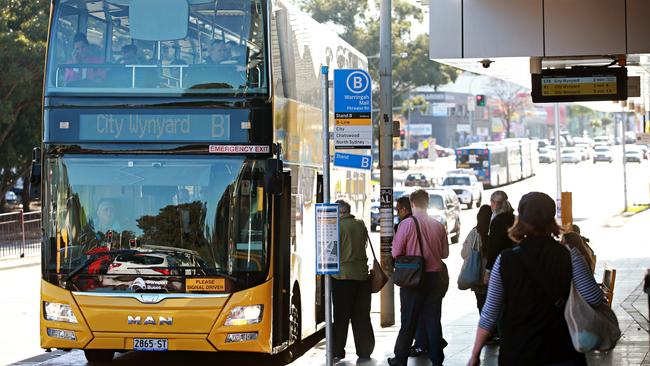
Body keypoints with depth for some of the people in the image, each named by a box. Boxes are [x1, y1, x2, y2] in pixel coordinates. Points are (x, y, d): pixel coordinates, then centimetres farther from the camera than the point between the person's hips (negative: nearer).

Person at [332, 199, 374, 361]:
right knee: (362, 316, 9)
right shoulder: (361, 225, 5)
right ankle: (364, 351, 12)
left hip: (342, 275, -4)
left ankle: (338, 352, 4)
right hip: (361, 275, 4)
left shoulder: (337, 226, -9)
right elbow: (364, 245, 12)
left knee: (341, 316, 2)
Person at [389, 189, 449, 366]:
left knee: (409, 320, 5)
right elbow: (445, 253, 9)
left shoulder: (407, 224, -11)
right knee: (433, 320, 8)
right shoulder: (438, 226, 2)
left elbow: (395, 252, -9)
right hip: (435, 277, 3)